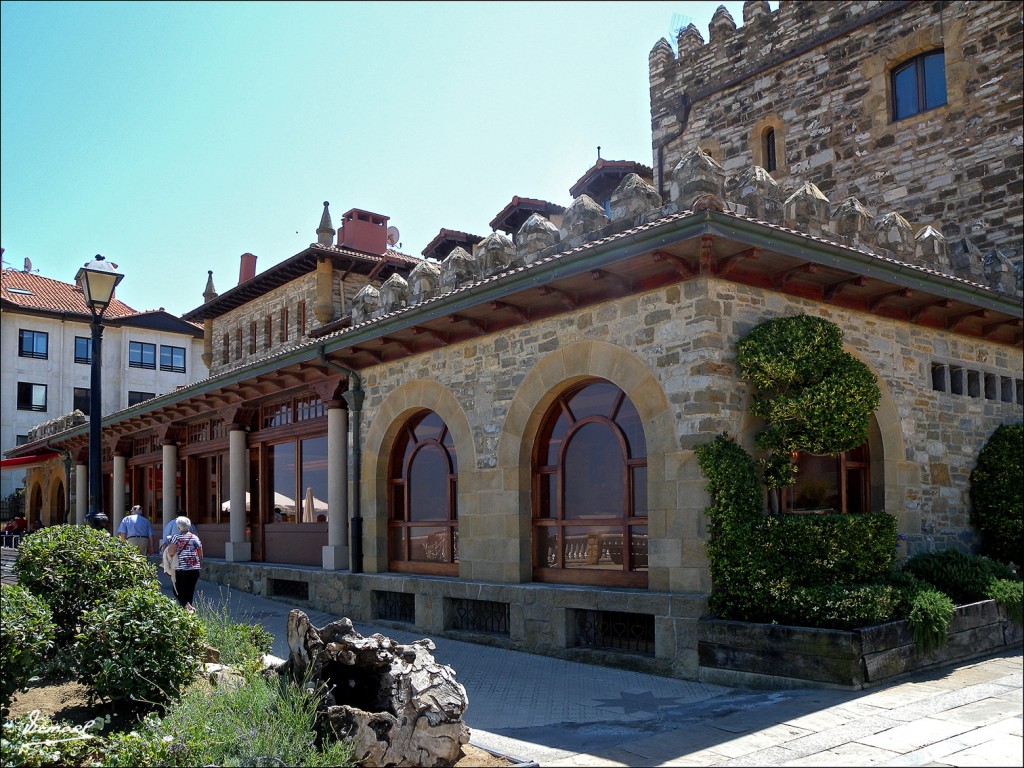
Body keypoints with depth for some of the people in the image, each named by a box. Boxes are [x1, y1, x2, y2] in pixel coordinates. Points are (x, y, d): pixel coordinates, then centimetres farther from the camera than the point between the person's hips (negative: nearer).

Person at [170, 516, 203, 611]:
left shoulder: (177, 537, -5)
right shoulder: (195, 538, 8)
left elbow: (171, 552, -13)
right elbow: (200, 555, 10)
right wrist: (200, 566, 21)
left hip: (181, 569, -4)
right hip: (195, 569, 4)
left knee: (178, 591, 4)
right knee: (190, 591, 14)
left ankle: (186, 605, -18)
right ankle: (189, 607, 16)